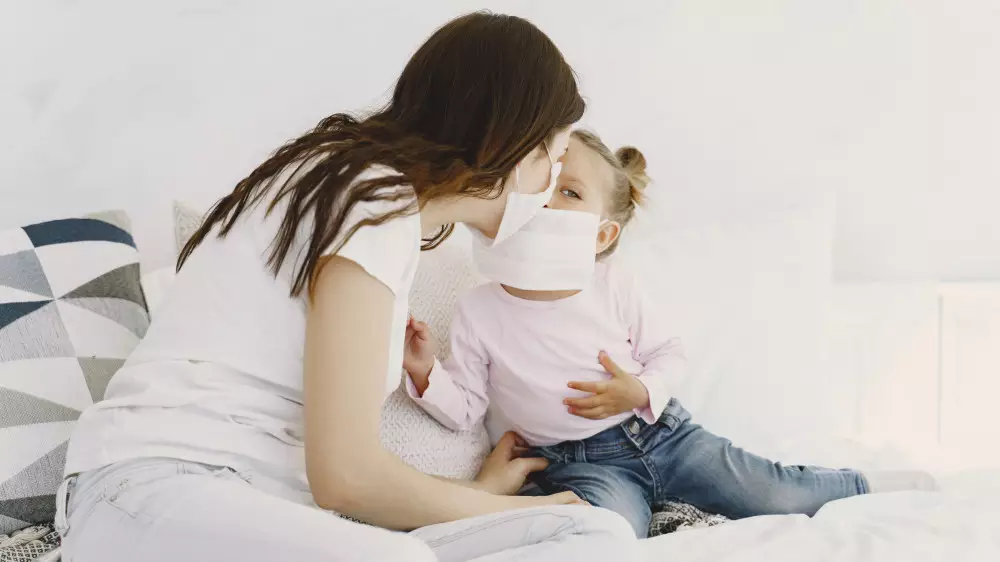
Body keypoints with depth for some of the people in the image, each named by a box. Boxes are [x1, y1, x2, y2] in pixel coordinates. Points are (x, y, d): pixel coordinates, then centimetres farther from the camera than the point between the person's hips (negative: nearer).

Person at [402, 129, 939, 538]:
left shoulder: (613, 286, -3)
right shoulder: (480, 311, -6)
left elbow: (667, 353, 6)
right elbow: (463, 406, -3)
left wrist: (640, 391, -14)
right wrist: (425, 373, -22)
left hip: (659, 431, 2)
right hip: (581, 462, -2)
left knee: (773, 493, -1)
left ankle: (869, 485, 23)